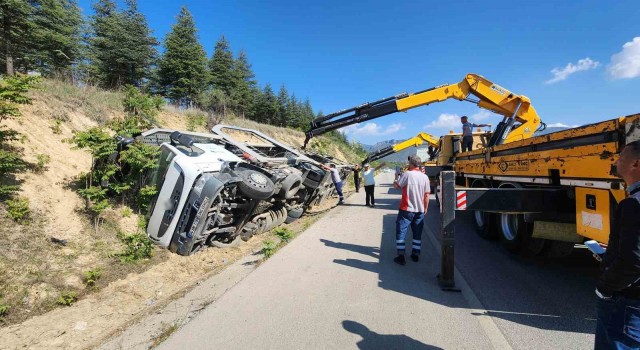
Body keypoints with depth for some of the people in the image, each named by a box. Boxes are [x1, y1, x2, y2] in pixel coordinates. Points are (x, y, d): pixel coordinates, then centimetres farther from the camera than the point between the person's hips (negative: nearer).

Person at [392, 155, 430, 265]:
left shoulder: (407, 174, -12)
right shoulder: (425, 177, 0)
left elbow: (396, 186, -5)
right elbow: (426, 195, 3)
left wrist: (395, 181, 17)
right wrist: (425, 208, 15)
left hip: (406, 209, -4)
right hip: (420, 210, 5)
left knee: (401, 232, 5)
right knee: (417, 233, 17)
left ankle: (401, 256, 3)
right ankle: (415, 255, 24)